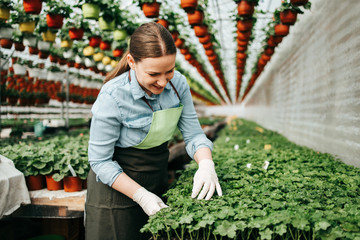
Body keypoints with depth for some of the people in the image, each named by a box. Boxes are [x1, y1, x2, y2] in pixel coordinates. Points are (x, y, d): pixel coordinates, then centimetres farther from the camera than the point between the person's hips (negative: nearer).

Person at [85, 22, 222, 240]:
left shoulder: (178, 84, -12)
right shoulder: (112, 97, -26)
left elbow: (193, 133, -6)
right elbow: (101, 161, -18)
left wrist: (206, 164, -26)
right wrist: (140, 195, -23)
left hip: (158, 179, 5)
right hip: (117, 184, -4)